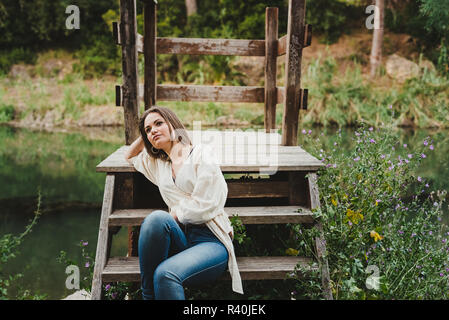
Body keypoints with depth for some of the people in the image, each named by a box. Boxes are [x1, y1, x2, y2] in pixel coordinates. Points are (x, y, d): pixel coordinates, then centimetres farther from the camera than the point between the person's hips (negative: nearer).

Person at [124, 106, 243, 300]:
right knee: (157, 218, -31)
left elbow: (202, 206, -6)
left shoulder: (201, 153, 4)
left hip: (211, 241, -5)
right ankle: (148, 296, -25)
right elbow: (130, 156, 45)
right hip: (180, 238, 5)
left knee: (166, 273, -35)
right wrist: (144, 136, 29)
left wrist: (171, 217, 2)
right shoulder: (158, 164, 24)